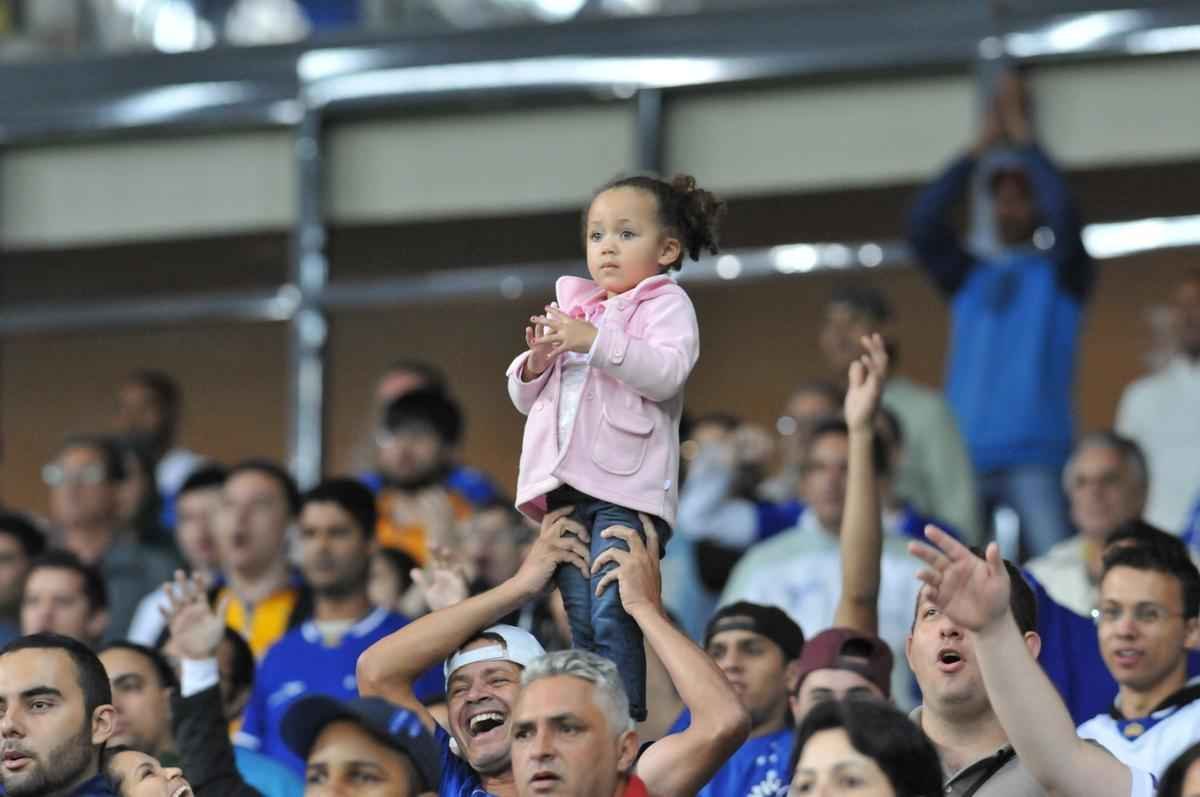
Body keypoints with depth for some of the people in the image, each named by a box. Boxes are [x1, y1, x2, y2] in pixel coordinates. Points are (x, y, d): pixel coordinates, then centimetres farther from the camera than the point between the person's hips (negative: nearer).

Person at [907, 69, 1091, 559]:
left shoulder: (1061, 273, 9)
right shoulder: (967, 275, 16)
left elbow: (1064, 216, -11)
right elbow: (922, 224, 1)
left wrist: (1021, 133, -5)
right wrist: (984, 142, -1)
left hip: (1036, 455, -3)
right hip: (964, 453, 3)